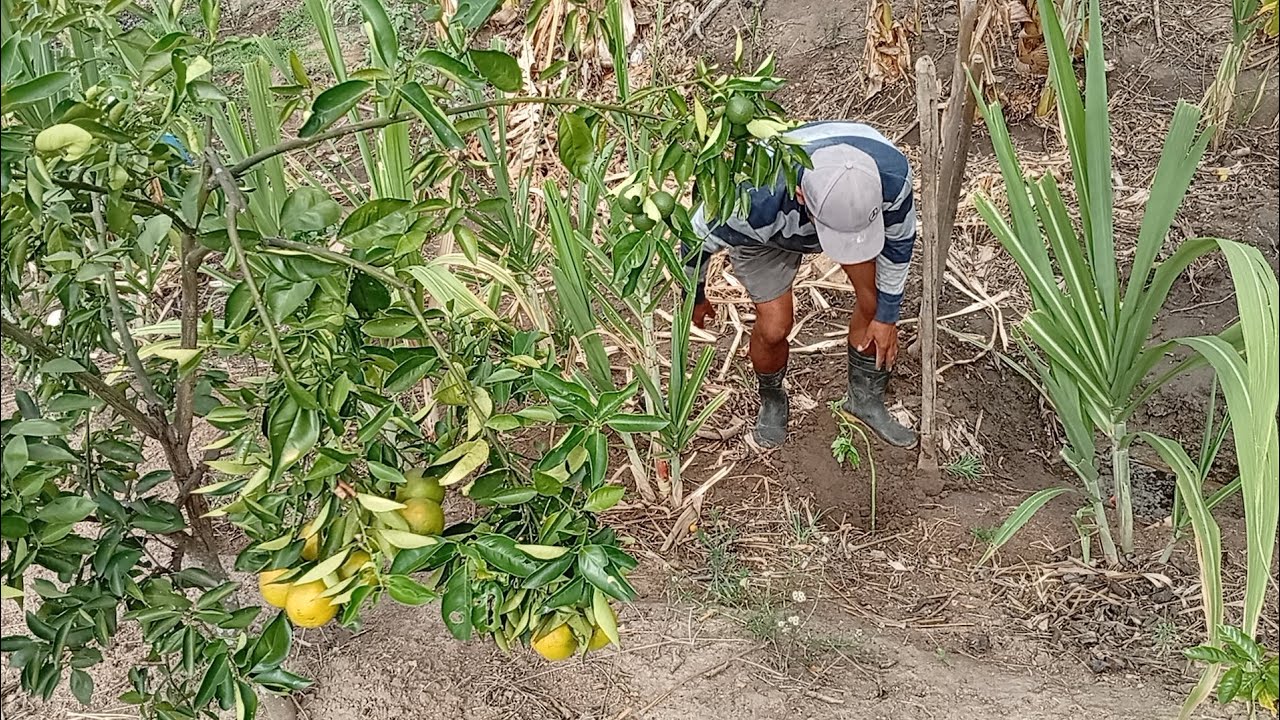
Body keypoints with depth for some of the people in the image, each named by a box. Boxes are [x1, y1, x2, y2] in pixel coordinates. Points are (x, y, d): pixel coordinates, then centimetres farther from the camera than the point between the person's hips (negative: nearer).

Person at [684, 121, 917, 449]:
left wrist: (887, 316, -5)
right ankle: (772, 402, 29)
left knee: (876, 300, -2)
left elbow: (899, 239, -16)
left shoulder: (892, 173, -40)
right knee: (775, 327, -5)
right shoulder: (755, 199, -47)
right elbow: (698, 238, -24)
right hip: (766, 228, -2)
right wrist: (695, 297, -4)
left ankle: (866, 399, 26)